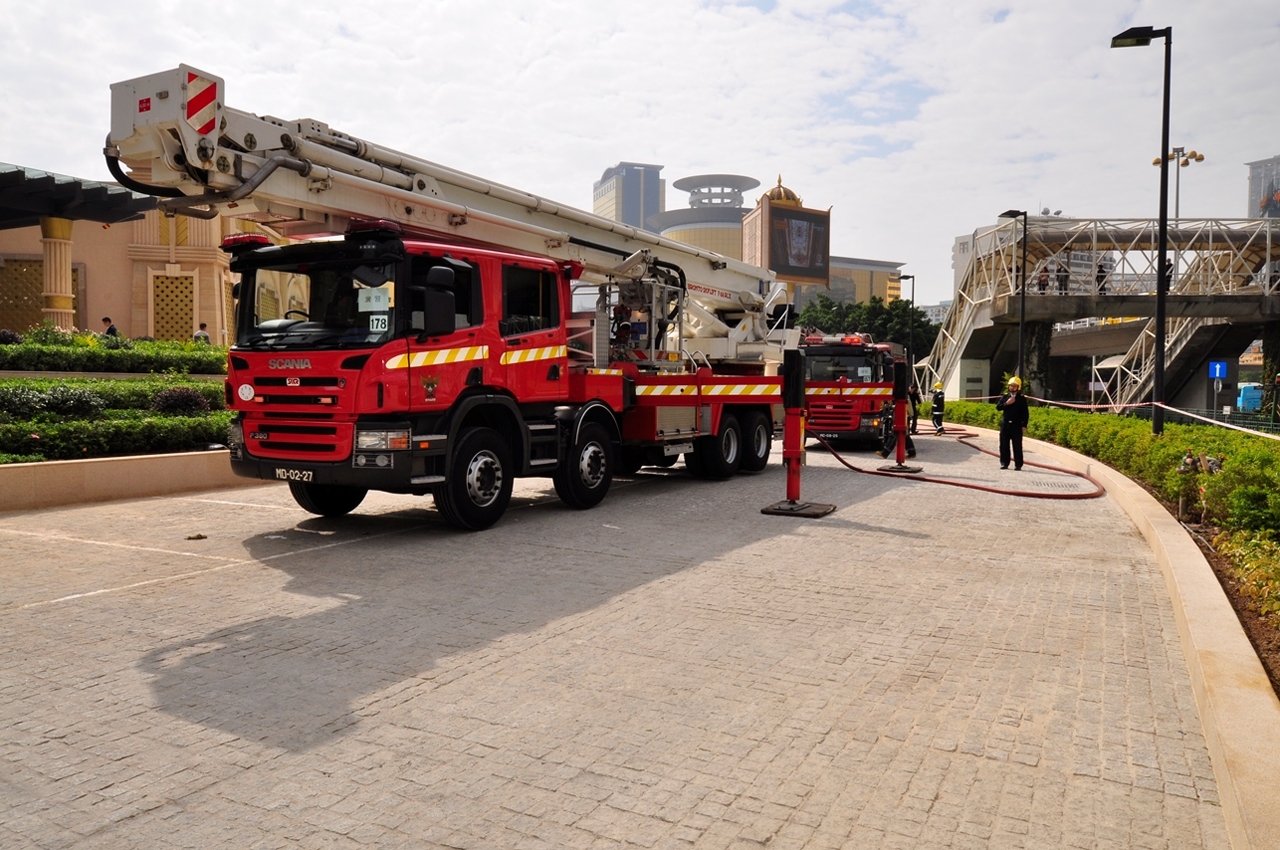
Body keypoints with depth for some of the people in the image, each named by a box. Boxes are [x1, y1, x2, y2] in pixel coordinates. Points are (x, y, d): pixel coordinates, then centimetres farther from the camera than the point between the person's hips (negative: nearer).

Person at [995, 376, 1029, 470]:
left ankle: (1018, 464, 3)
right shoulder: (1005, 396, 10)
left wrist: (1024, 425, -6)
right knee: (1004, 445, 4)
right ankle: (1004, 463, 11)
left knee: (1017, 445, -1)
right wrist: (1006, 403, -12)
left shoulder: (1022, 398, 1)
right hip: (1005, 424, 3)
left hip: (1017, 425, -3)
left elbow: (1025, 413, 0)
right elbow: (998, 407, 3)